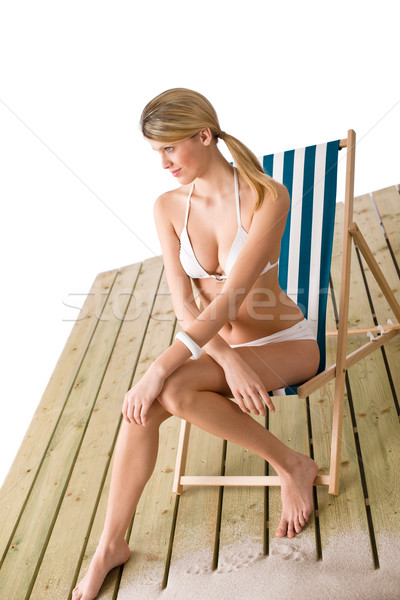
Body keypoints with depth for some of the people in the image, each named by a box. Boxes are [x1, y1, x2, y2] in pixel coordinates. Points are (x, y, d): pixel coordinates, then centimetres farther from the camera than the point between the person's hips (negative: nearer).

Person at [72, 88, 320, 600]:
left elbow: (228, 298, -26)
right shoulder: (168, 207, -4)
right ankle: (111, 543, 3)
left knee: (168, 391, -29)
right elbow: (183, 301, -10)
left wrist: (159, 369, -30)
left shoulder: (267, 197, -18)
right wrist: (230, 361, -24)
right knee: (144, 404, -20)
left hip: (285, 343, -4)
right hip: (219, 345, 5)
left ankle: (290, 463, -8)